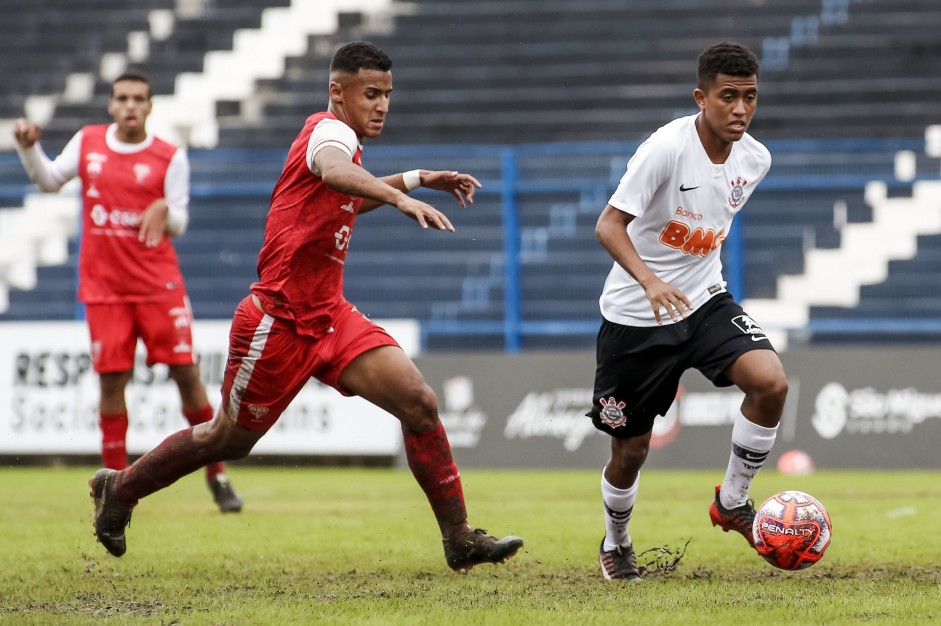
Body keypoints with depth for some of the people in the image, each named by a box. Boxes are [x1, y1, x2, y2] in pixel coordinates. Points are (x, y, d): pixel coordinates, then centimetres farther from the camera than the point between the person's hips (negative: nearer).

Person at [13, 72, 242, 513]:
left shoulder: (170, 158, 0)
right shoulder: (88, 142, 7)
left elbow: (179, 223, -1)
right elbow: (50, 180, 12)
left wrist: (164, 211, -24)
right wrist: (29, 148, -5)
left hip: (159, 284, -1)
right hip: (103, 286, 1)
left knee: (185, 372, -4)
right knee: (111, 381, -1)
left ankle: (216, 474, 8)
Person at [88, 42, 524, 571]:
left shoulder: (342, 140, 11)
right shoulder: (330, 132, -17)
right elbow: (333, 172, -44)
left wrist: (417, 179, 26)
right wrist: (401, 197, -59)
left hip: (329, 318, 8)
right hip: (280, 322, -8)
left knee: (420, 402, -10)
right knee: (229, 439, 8)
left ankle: (460, 538, -7)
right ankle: (120, 490, 32)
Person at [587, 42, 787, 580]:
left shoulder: (755, 160, -3)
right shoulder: (667, 148, -22)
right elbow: (609, 225, -26)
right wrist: (650, 281, -41)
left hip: (705, 301, 4)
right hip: (635, 315, -4)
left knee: (771, 382, -22)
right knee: (631, 449, 6)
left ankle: (732, 503, -1)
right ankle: (617, 541, 37)